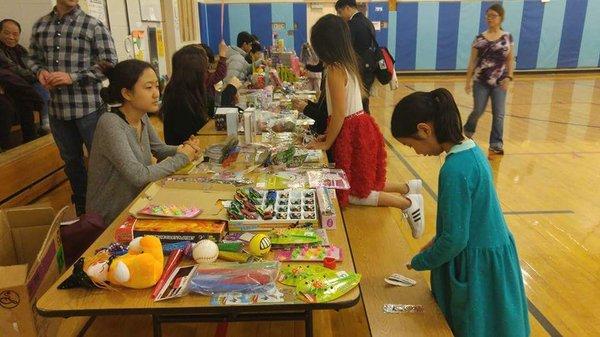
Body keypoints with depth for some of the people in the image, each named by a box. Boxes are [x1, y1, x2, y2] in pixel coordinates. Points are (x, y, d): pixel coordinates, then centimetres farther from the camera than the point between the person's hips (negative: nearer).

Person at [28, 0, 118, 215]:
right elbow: (33, 58, 20)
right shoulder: (40, 26, 10)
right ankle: (82, 211, 35)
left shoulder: (93, 26, -5)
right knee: (71, 161, 16)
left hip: (89, 107, -5)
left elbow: (109, 64, -8)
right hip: (57, 109, 5)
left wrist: (73, 77, -16)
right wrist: (40, 71, -3)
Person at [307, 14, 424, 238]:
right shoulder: (348, 64, 11)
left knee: (352, 192, 1)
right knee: (363, 183, 19)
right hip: (361, 126, 9)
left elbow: (339, 114, -21)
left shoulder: (335, 70, -18)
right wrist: (329, 135, 20)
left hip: (352, 132, -9)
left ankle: (407, 203, -1)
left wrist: (326, 143, -10)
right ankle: (409, 189, 17)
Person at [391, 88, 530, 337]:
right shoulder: (471, 149, 1)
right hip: (493, 252, 9)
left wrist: (420, 262, -8)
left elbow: (455, 239, -23)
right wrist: (437, 240, 13)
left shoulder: (455, 170, -28)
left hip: (476, 265, -9)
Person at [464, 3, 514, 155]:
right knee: (478, 111, 5)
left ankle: (496, 144, 8)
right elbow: (472, 61, 1)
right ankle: (468, 130, 34)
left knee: (499, 114, -1)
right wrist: (468, 81, -2)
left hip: (499, 82, 1)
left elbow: (510, 60, 5)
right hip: (480, 82, -1)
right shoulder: (480, 38, 0)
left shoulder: (507, 37, 3)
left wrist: (509, 77, -7)